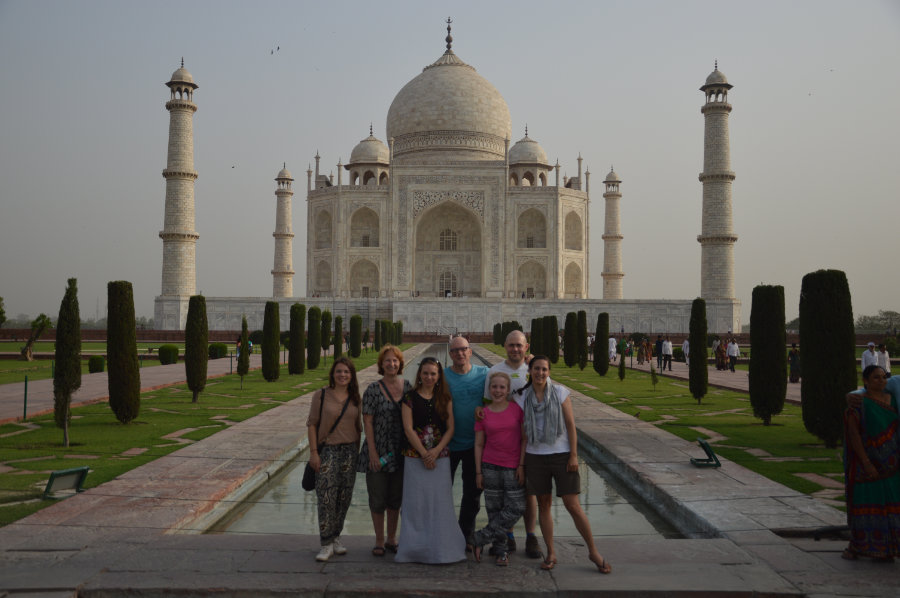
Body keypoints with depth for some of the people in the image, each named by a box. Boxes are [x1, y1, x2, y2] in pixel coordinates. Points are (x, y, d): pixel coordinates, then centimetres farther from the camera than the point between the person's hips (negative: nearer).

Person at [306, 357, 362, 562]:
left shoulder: (355, 399, 8)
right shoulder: (321, 396, -2)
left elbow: (358, 427, 13)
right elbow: (312, 424, -3)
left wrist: (357, 453, 10)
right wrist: (313, 452, -9)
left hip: (349, 451, 4)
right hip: (327, 450, -4)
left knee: (344, 496, 7)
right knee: (326, 497, -8)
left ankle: (335, 537, 21)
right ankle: (326, 544, -2)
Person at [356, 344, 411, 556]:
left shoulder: (408, 387, 4)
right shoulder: (373, 389, -8)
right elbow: (367, 422, -9)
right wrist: (372, 452, -14)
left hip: (400, 453, 4)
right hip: (378, 451, -4)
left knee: (396, 497, 13)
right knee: (378, 498, 4)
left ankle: (391, 539, 27)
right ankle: (379, 541, 18)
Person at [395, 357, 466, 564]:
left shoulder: (445, 398, 7)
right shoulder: (410, 397, 0)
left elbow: (450, 428, 3)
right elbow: (408, 428, -6)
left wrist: (436, 451, -10)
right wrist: (424, 453, -11)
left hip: (440, 456, 2)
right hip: (415, 456, -2)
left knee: (440, 501, 3)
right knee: (416, 502, 0)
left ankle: (441, 548, 12)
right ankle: (416, 548, 10)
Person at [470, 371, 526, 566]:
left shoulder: (517, 409, -1)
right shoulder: (483, 413, 2)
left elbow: (525, 439, 1)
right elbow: (479, 444, 5)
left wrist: (521, 465, -5)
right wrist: (479, 471, 1)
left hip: (513, 467, 0)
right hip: (490, 466, 0)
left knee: (516, 508, -7)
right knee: (494, 509, 4)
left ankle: (479, 539, 5)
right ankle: (501, 551, 17)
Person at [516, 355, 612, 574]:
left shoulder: (560, 392, -2)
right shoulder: (521, 397, 2)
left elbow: (571, 425, -2)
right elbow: (523, 432, 5)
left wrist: (574, 455, -7)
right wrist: (520, 462, 2)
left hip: (561, 454, -2)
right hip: (535, 456, 2)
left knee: (572, 505, -4)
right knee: (544, 505, 7)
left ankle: (593, 552, 10)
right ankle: (551, 554, 18)